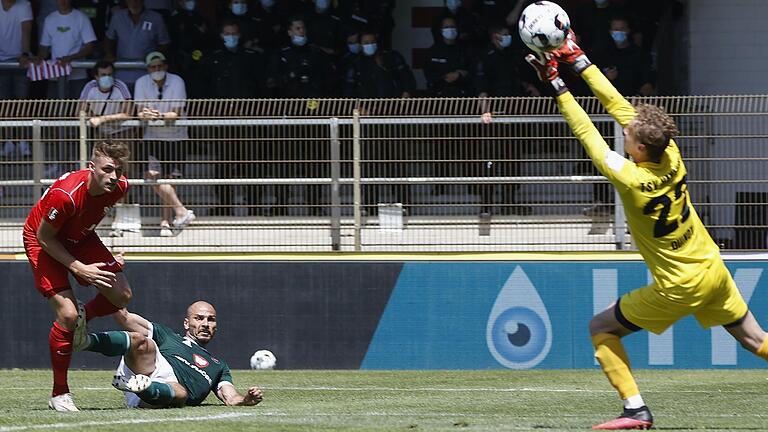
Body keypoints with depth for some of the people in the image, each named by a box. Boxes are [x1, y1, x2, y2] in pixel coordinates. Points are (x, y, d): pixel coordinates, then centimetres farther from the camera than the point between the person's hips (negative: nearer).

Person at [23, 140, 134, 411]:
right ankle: (59, 394, -6)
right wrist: (78, 268, -26)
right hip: (43, 240, -6)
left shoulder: (119, 187, -18)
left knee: (122, 295, -9)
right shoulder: (66, 195, -38)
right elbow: (44, 237, -24)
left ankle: (81, 320, 23)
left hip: (80, 238, 6)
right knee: (67, 314, -19)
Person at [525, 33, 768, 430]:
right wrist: (578, 61, -1)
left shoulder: (631, 180, -27)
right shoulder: (671, 156, -11)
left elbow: (587, 133, -19)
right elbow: (619, 106, -4)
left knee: (600, 329, 8)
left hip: (678, 289, -6)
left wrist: (557, 84, -12)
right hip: (715, 273, 6)